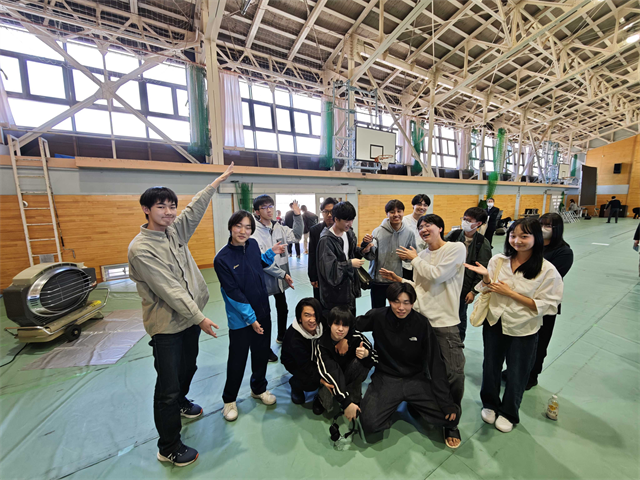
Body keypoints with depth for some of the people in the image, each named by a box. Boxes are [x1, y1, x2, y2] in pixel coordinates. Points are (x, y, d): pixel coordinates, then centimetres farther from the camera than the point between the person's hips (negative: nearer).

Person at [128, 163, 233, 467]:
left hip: (190, 317, 7)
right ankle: (169, 448, 29)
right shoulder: (141, 248, -20)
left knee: (188, 367, 26)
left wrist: (218, 181, 16)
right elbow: (169, 290, -23)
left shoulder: (175, 230, 1)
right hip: (167, 325, -7)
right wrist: (200, 317, -21)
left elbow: (195, 208, 12)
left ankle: (180, 402, 55)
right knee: (168, 386, 8)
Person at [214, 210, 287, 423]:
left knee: (262, 353, 20)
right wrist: (250, 318, -16)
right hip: (240, 318, -5)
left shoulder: (253, 244, -4)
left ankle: (259, 388, 46)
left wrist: (272, 253, 0)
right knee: (237, 360, 12)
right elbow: (233, 293, -18)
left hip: (262, 312, 5)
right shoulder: (222, 258, -19)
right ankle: (229, 400, 40)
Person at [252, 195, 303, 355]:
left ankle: (282, 336, 49)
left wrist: (297, 215, -3)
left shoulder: (279, 227, 1)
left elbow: (296, 236, 9)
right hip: (264, 281, -7)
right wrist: (283, 274, -21)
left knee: (283, 309, 24)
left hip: (280, 280, 7)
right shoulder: (254, 232, -20)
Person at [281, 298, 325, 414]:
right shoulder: (294, 338, -36)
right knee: (310, 382, -27)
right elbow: (306, 365, -31)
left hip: (316, 357, 4)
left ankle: (321, 397, 7)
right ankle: (295, 384, 9)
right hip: (295, 363, -4)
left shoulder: (321, 326, -25)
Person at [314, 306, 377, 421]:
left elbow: (375, 357, -17)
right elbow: (327, 374, -33)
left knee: (360, 363, -29)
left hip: (349, 376, 2)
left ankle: (355, 398, -6)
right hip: (332, 378, -1)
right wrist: (346, 403, -37)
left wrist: (366, 354, -42)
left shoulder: (356, 337, -25)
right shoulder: (322, 344, -29)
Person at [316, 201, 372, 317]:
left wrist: (363, 251, -3)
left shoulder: (349, 233, 3)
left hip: (350, 289, 8)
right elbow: (328, 269, -26)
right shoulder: (326, 240, -22)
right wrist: (350, 264, -19)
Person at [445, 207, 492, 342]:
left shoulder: (483, 244, -8)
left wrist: (473, 291, -7)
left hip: (465, 288, -2)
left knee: (460, 316, 15)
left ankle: (459, 342, 40)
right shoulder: (453, 235, -3)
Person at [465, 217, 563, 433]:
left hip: (523, 330, -2)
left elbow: (546, 305, -14)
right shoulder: (498, 260, -7)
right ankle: (490, 404, 46)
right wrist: (486, 277, -20)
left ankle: (508, 412, 44)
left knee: (516, 374, 17)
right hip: (494, 324, 2)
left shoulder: (547, 271, -14)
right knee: (490, 367, 19)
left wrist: (510, 293, -21)